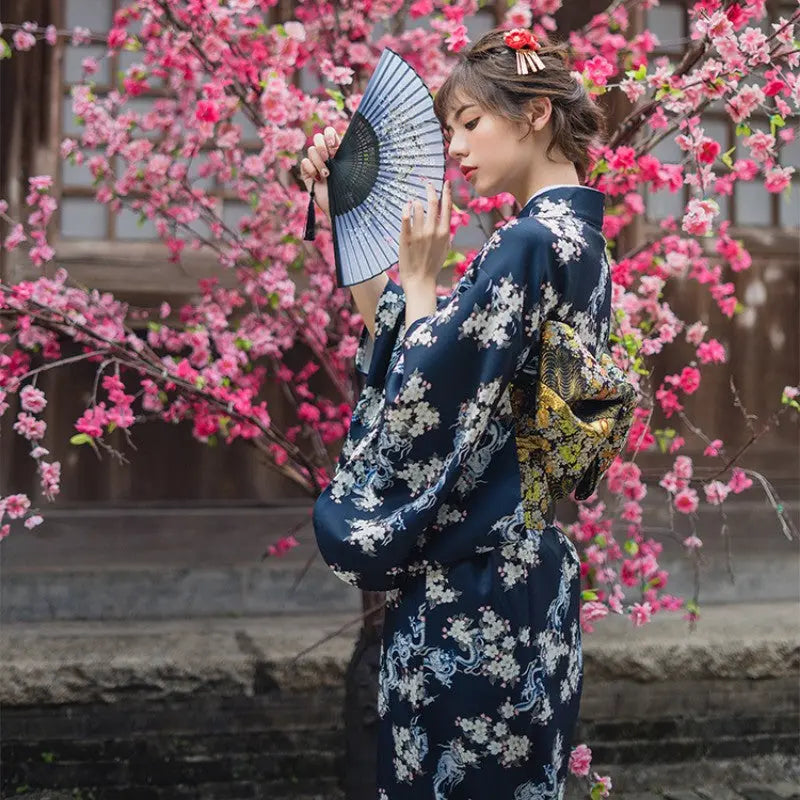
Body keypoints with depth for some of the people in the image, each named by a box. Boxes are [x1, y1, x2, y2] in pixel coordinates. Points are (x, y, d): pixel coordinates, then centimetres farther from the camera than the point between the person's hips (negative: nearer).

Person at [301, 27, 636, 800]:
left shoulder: (528, 244, -17)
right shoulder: (579, 242, 11)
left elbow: (423, 398, -16)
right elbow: (392, 332, 16)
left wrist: (418, 275, -7)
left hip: (468, 587, -9)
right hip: (524, 568, 9)